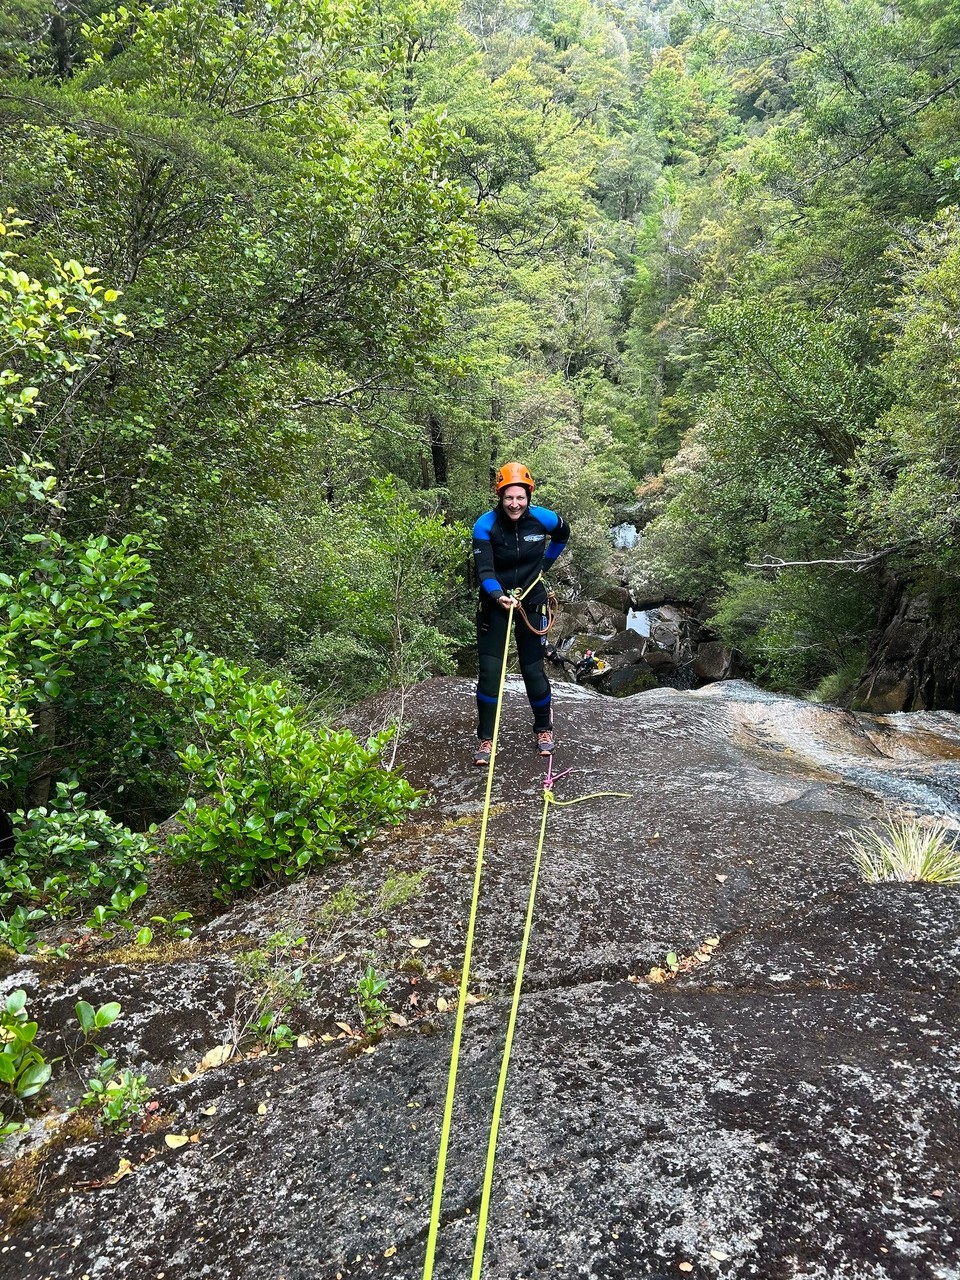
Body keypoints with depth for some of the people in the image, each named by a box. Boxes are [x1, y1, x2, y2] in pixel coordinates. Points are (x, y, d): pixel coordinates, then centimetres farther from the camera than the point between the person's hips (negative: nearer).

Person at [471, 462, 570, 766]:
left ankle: (544, 728, 28)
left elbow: (563, 533, 12)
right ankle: (486, 738, 6)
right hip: (495, 601, -1)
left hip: (532, 600, 1)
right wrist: (498, 595, -42)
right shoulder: (485, 525, -18)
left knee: (533, 668, 4)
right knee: (489, 670, -6)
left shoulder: (543, 519, -12)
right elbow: (484, 570, -24)